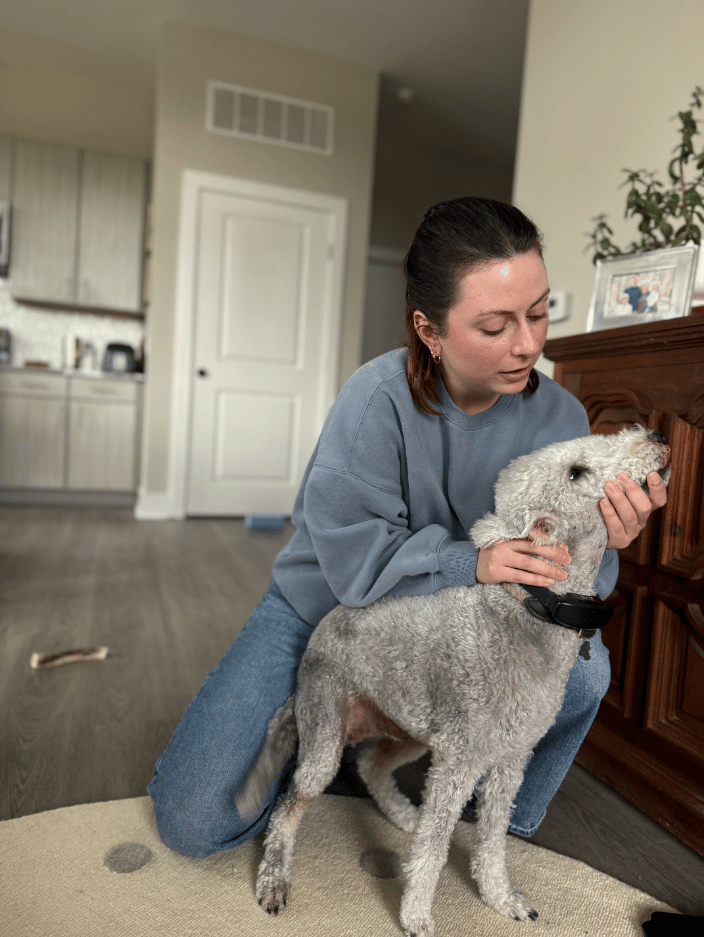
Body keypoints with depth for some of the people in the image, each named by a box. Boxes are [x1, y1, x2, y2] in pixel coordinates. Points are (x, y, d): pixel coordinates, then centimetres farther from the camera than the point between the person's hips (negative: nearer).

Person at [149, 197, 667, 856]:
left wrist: (600, 547, -34)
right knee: (193, 822, -10)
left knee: (581, 667, -22)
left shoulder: (559, 417, -14)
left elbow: (559, 588, -12)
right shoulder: (380, 397, -26)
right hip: (326, 612, -2)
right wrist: (471, 563, -38)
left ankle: (503, 829, 11)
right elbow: (353, 561, -25)